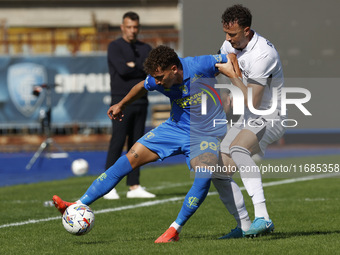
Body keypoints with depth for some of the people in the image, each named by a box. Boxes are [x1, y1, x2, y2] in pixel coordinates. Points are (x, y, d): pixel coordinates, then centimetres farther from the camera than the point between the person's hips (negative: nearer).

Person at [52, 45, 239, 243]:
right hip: (175, 128, 5)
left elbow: (230, 61, -8)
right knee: (129, 160, -3)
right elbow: (142, 87, 14)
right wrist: (121, 105, 29)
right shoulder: (156, 81, -10)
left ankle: (175, 230, -18)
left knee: (204, 175, -34)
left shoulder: (200, 66, -25)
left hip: (206, 133, -4)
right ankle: (77, 206, 0)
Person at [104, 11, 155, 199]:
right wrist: (143, 69, -6)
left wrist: (134, 66, -11)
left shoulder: (145, 49, 14)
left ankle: (134, 187, 6)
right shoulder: (115, 47, -2)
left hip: (140, 102, 5)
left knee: (136, 144, 5)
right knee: (117, 143, -9)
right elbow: (122, 69, -18)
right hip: (122, 102, -5)